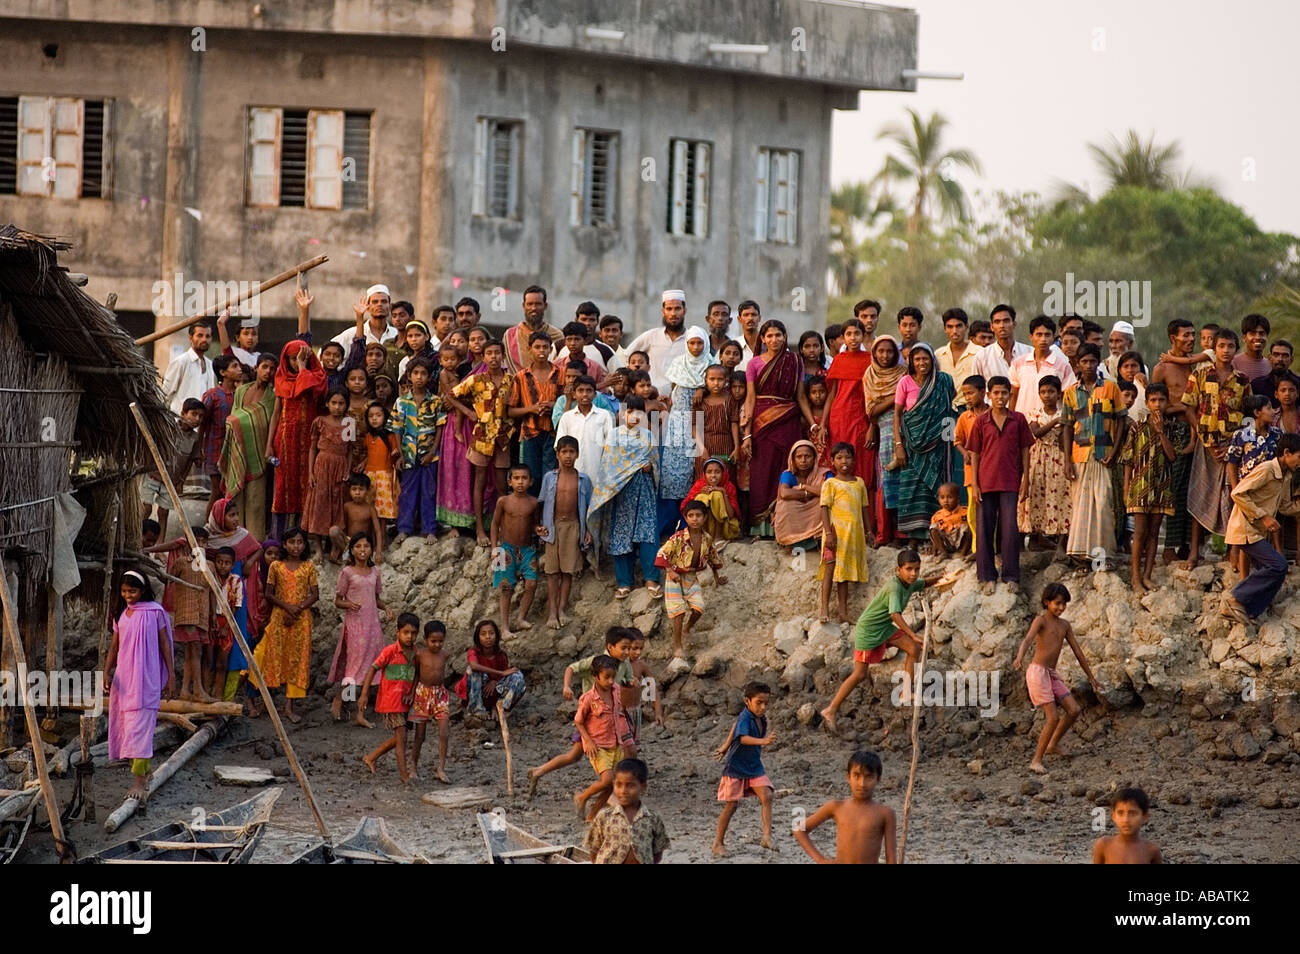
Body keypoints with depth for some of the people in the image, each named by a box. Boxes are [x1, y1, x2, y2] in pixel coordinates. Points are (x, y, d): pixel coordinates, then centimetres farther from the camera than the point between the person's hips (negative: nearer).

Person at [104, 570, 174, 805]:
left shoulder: (155, 613, -3)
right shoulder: (121, 615, 10)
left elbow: (164, 644, 1)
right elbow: (114, 647, 13)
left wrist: (171, 677, -1)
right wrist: (107, 671, -2)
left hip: (146, 677, -6)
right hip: (123, 677, 6)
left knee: (139, 726, -14)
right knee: (123, 723, 6)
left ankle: (139, 781, -18)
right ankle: (144, 771, 22)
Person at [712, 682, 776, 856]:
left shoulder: (760, 718, 3)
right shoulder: (745, 718, -22)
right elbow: (743, 738, -43)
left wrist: (726, 747, 24)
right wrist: (763, 741, -59)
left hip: (755, 766, 7)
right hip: (736, 767, -7)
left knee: (766, 796, -13)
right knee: (731, 804, 0)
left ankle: (767, 837, -19)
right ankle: (718, 843, 14)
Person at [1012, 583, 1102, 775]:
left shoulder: (1064, 626, 14)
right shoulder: (1041, 620, -7)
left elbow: (1078, 652, 20)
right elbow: (1028, 639, -26)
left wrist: (1091, 678, 24)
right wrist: (1020, 657, -47)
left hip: (1052, 675, 7)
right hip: (1038, 672, -7)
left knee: (1074, 710, 0)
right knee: (1053, 718, -12)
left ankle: (1053, 746, 19)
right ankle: (1037, 761, -5)